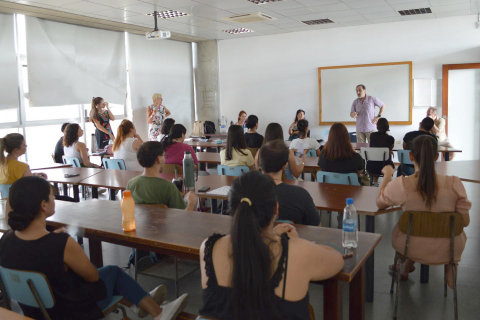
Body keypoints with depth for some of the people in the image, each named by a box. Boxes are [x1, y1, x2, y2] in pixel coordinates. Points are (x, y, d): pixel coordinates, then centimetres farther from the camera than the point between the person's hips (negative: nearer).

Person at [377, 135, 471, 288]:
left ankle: (408, 266, 45)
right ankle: (450, 270, 38)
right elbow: (465, 222, -9)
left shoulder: (400, 185, -23)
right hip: (447, 250, 1)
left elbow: (379, 203, -3)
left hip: (411, 248, -1)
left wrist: (387, 175, 8)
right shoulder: (454, 184, -20)